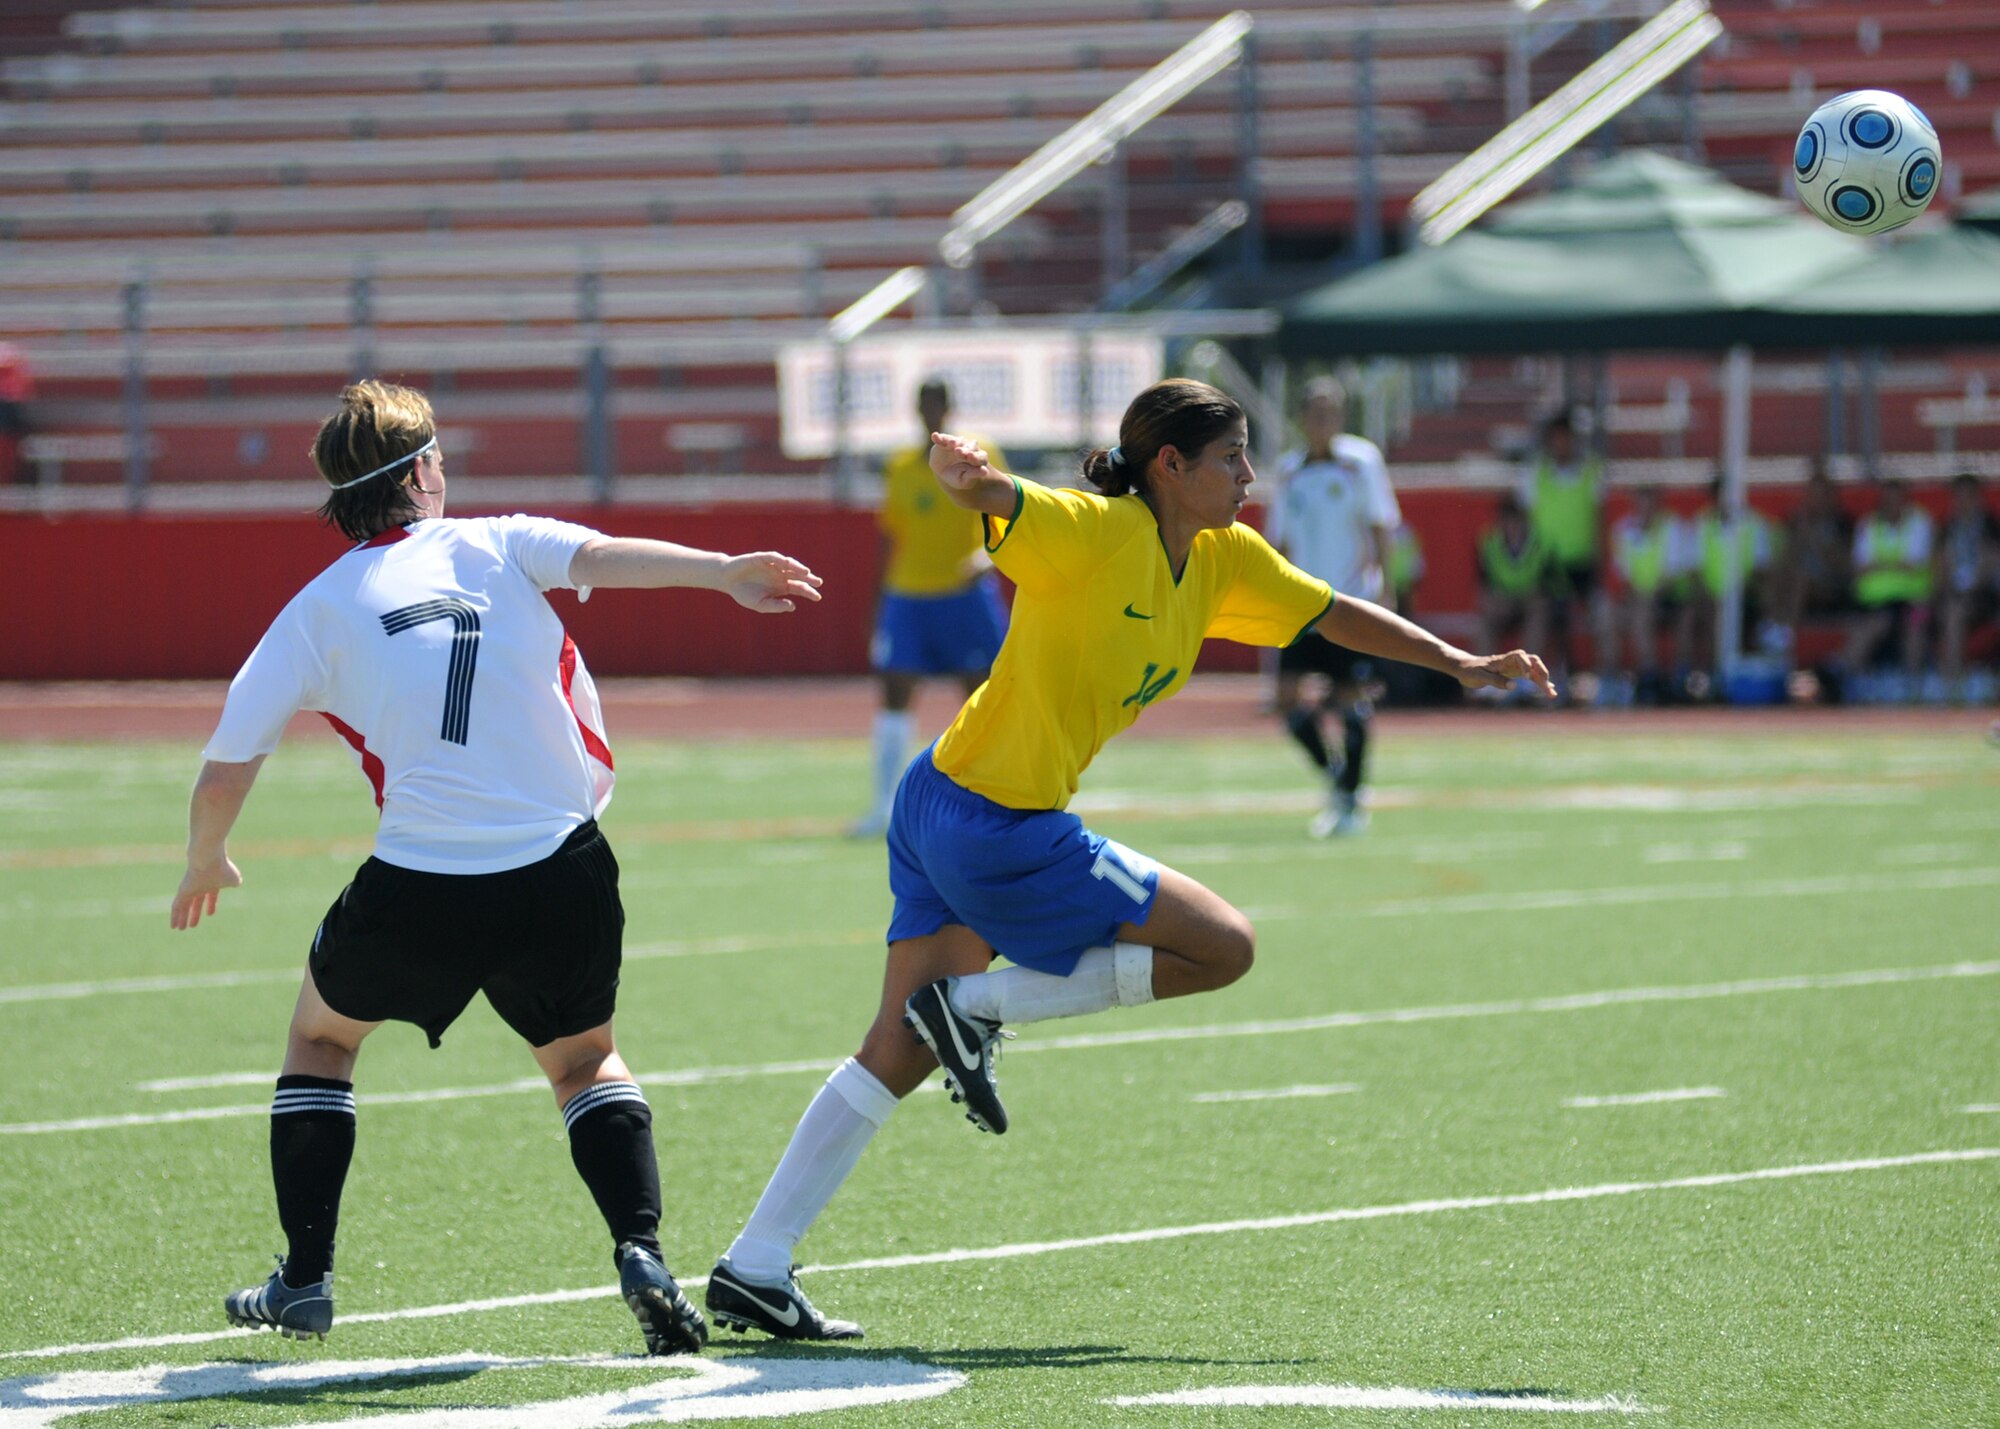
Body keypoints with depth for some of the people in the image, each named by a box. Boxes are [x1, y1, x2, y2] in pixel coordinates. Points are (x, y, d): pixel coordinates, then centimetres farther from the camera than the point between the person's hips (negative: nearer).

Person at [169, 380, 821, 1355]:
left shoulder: (316, 612, 8)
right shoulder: (494, 546, 8)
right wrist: (723, 573, -25)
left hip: (419, 893, -1)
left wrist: (205, 865, 27)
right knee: (585, 1059, 25)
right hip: (563, 872, 1)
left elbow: (221, 780, 8)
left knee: (320, 1035, 28)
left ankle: (304, 1282, 25)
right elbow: (602, 556, -14)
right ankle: (641, 1252, 1)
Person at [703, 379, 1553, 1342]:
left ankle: (752, 1271, 7)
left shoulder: (1225, 561, 9)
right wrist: (964, 471, -57)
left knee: (901, 1054, 8)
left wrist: (1458, 663, 18)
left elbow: (1333, 615, 21)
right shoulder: (1093, 533, -17)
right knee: (1225, 948, -4)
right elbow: (994, 498, -34)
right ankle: (974, 1004, -3)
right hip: (996, 827, -9)